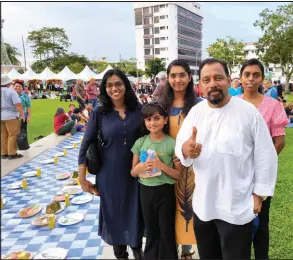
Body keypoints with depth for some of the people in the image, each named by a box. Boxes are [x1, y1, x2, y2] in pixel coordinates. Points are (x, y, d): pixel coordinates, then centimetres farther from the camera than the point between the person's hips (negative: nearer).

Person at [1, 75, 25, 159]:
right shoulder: (11, 91, -11)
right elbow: (18, 104, -19)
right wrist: (22, 114, -14)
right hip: (10, 116, -7)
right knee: (13, 135, 0)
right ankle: (12, 154, 2)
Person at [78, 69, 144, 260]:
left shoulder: (138, 109, -4)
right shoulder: (99, 113, -7)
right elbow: (86, 145, -3)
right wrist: (82, 177, -3)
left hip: (136, 171, 1)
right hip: (110, 174, -1)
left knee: (136, 212, 16)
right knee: (114, 214, 14)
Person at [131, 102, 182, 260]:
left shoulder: (172, 143, -11)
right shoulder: (140, 142, -3)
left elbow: (179, 175, -7)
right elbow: (133, 172, 3)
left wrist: (162, 166, -22)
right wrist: (141, 167, -18)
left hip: (165, 192, -3)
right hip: (146, 191, 3)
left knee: (167, 232, 10)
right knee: (151, 231, 19)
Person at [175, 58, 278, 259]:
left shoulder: (248, 112, -10)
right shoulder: (195, 112, 1)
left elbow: (266, 156, -6)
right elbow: (179, 146, -2)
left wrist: (259, 193, -5)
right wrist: (185, 149, -26)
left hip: (237, 208, -4)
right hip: (202, 205, 4)